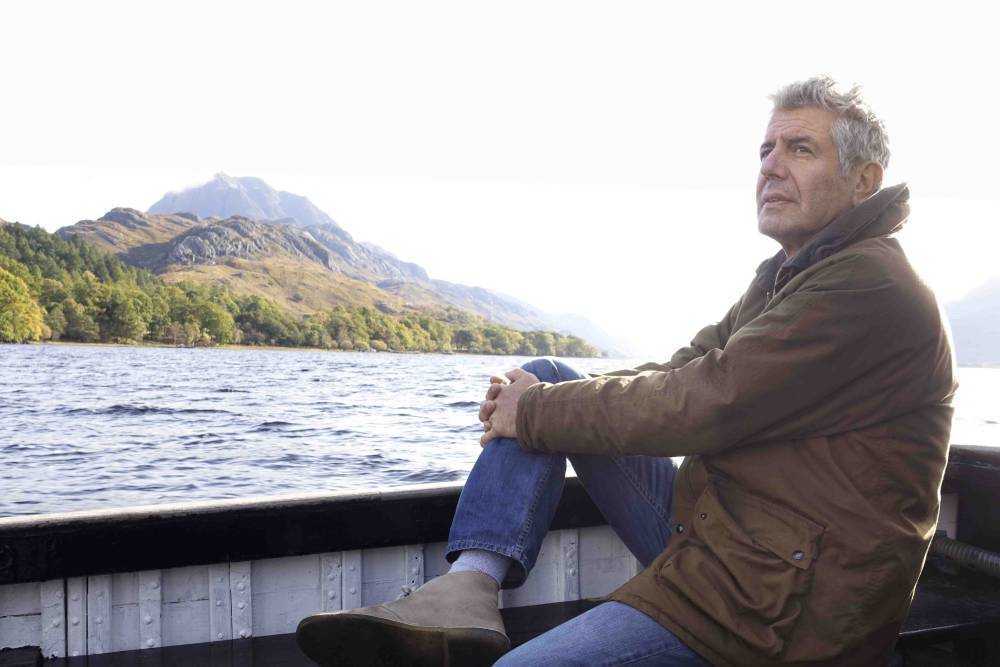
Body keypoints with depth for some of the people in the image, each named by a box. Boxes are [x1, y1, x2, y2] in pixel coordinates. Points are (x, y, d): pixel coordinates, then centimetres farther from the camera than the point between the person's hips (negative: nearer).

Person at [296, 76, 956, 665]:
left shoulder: (869, 287, -16)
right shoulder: (784, 276, 18)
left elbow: (707, 404, -22)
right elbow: (684, 371, 13)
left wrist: (536, 413, -11)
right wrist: (536, 399, -2)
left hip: (775, 596, -10)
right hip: (707, 526, 10)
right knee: (548, 380, 2)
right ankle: (468, 590, -11)